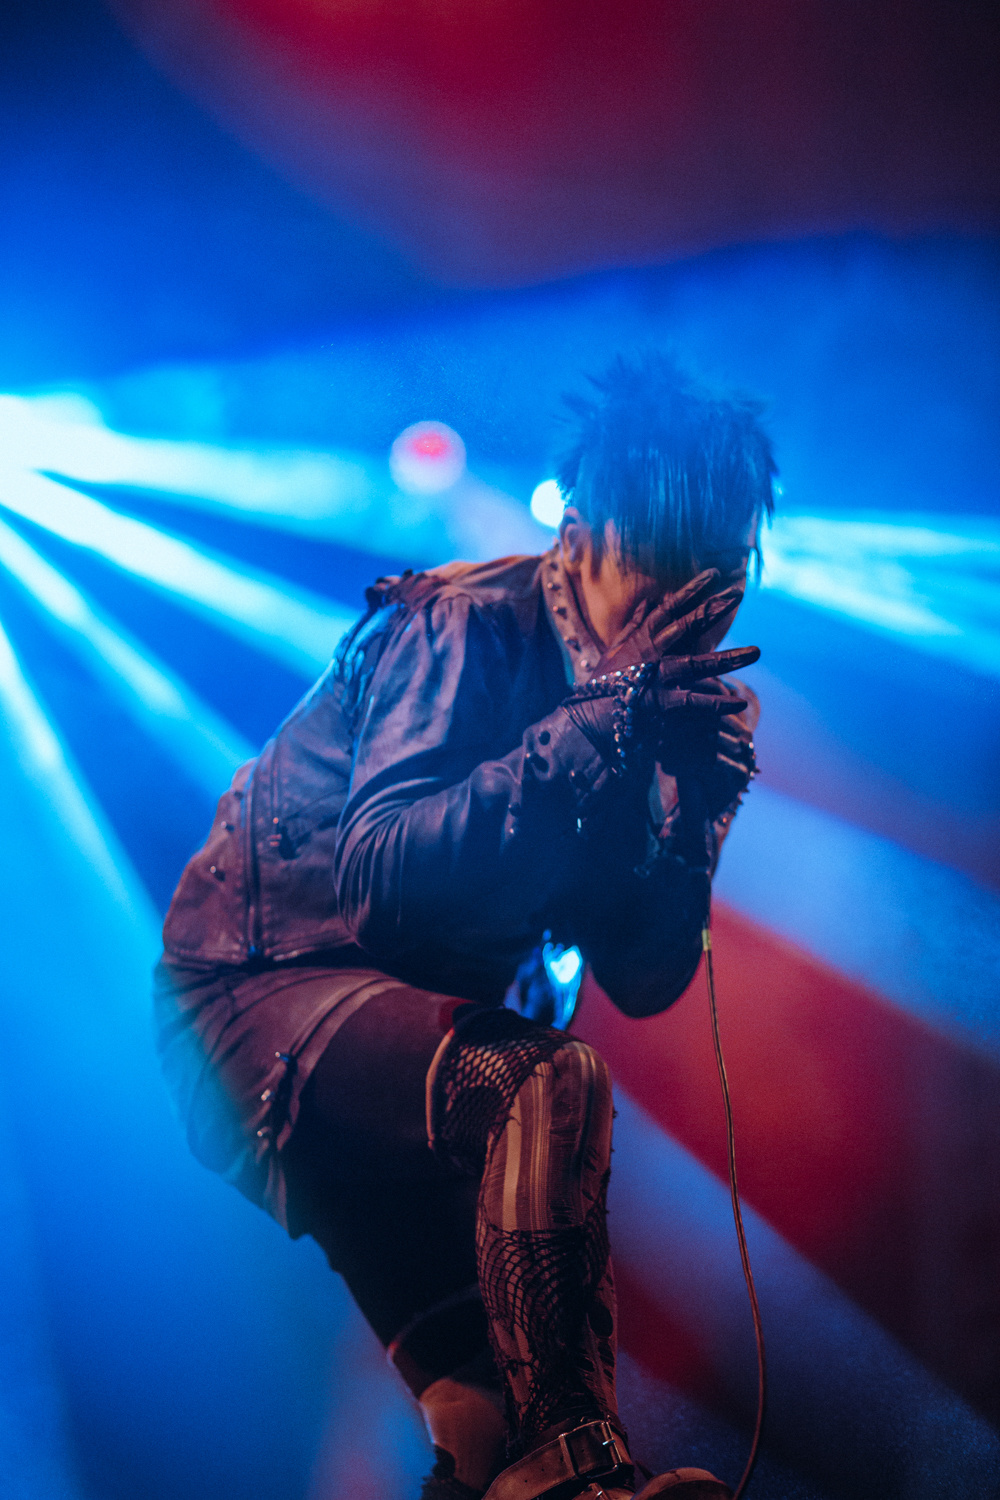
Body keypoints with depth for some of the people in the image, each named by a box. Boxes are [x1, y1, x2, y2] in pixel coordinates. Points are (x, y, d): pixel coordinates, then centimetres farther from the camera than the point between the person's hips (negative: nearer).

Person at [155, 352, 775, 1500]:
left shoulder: (639, 713, 3)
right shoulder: (462, 626, -16)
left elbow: (644, 982, -1)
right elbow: (376, 871, -32)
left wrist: (699, 804, -17)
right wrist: (598, 722, -33)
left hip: (422, 1031, 7)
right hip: (261, 991, -7)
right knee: (547, 1084, -31)